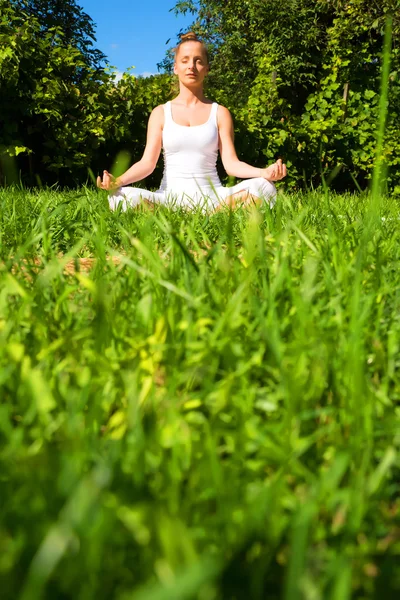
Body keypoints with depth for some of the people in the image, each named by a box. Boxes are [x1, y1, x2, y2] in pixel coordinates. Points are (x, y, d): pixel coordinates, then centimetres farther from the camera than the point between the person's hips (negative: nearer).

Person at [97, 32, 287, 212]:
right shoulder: (161, 112, 10)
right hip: (170, 197, 1)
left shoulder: (219, 113, 10)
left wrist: (264, 172, -21)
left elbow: (231, 163, 0)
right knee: (123, 197, -32)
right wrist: (118, 180, -20)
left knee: (263, 188, -27)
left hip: (211, 197, 0)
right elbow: (148, 162, 1)